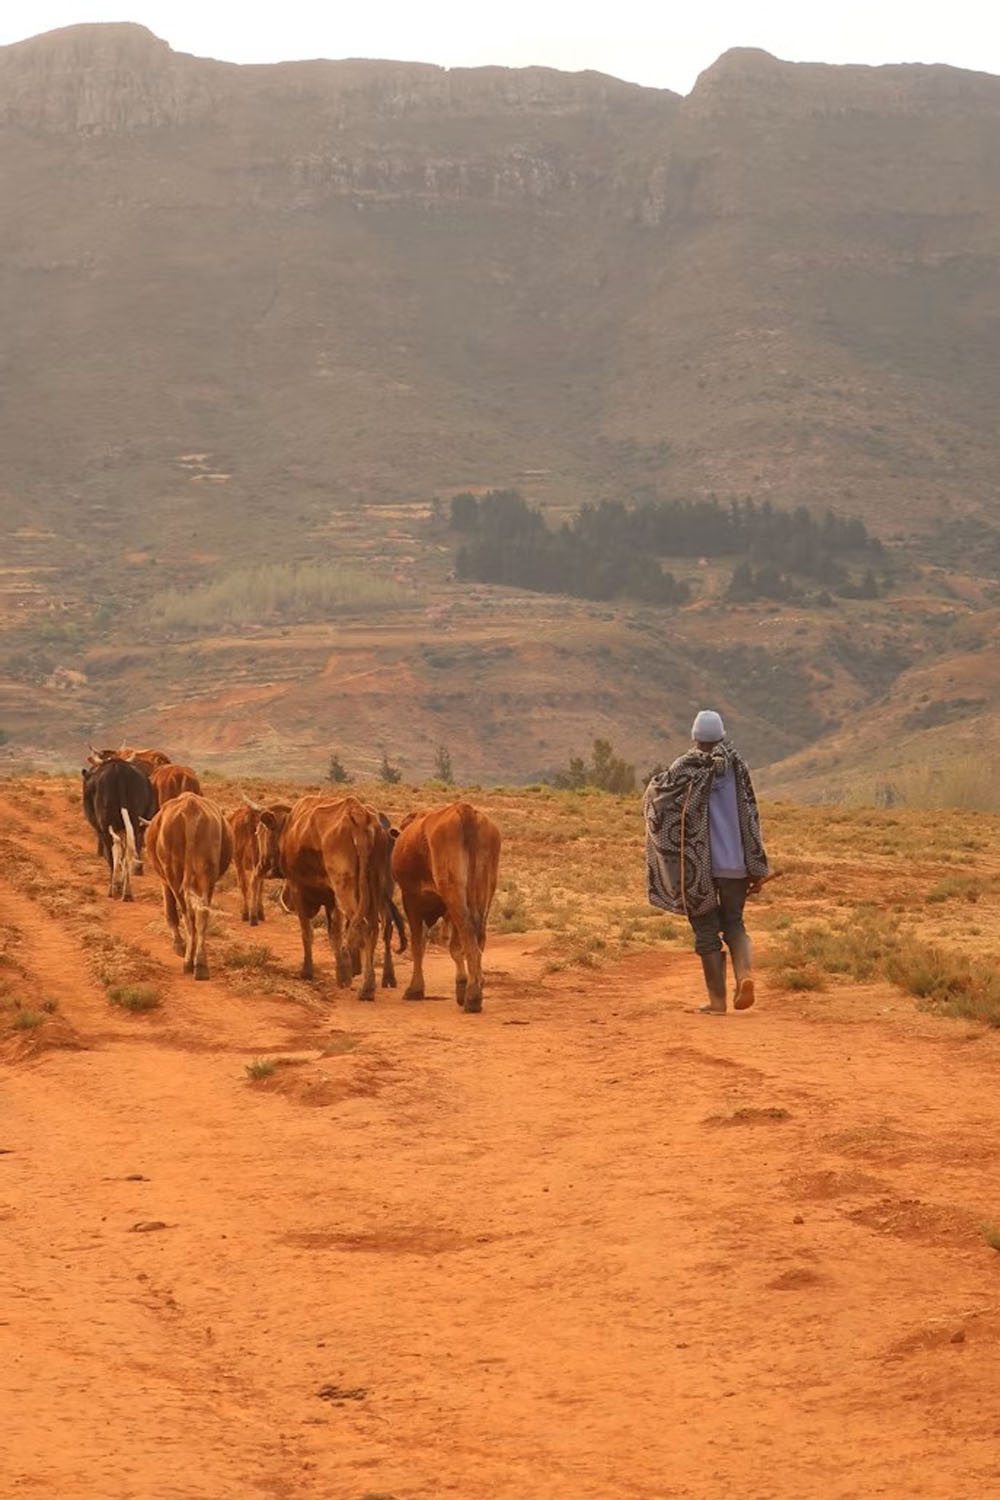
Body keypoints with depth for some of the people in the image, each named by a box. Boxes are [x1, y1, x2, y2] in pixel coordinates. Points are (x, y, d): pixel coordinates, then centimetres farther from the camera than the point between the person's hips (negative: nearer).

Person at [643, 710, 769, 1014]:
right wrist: (757, 868, 5)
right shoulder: (736, 766, 2)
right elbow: (750, 816, 1)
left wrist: (653, 785, 16)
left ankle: (717, 999, 5)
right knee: (733, 923, 17)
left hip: (699, 864, -3)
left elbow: (659, 804, -8)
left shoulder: (685, 768, -6)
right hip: (735, 863, 3)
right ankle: (745, 973, -10)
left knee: (706, 930, 6)